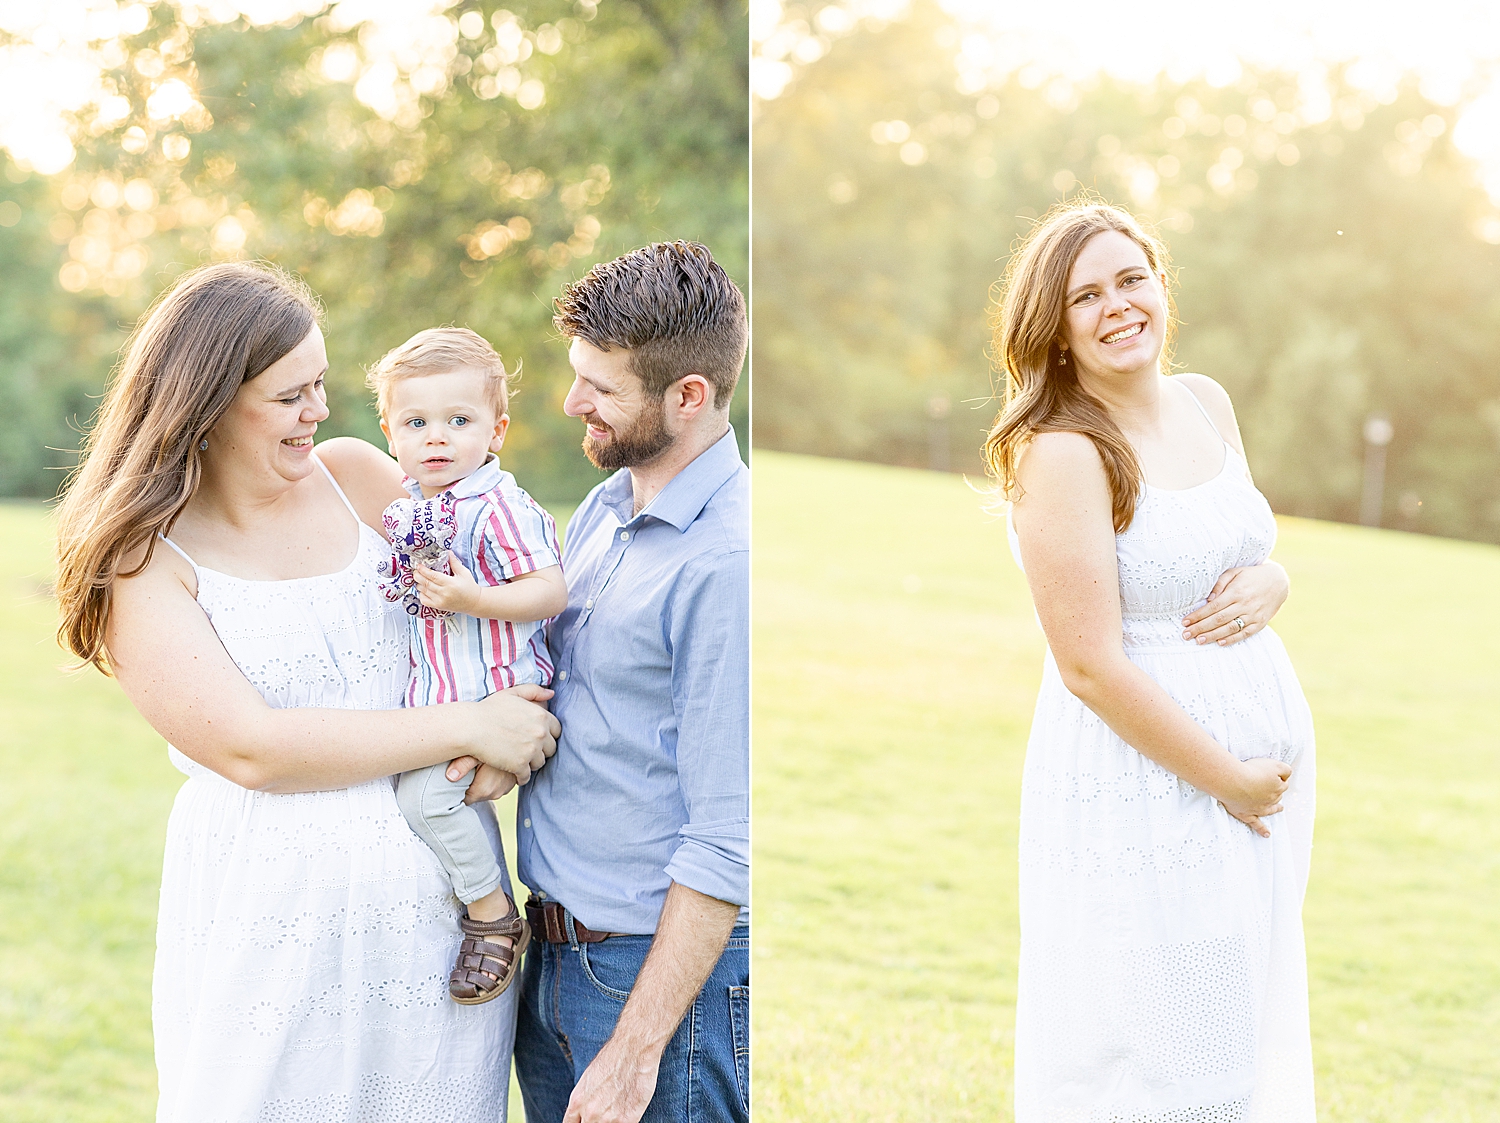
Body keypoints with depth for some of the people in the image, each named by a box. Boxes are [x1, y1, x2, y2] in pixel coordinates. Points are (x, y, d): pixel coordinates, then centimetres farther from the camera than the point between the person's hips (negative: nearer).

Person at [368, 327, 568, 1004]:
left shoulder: (499, 506, -16)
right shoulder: (406, 508, 9)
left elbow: (551, 592, -22)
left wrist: (470, 599, -29)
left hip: (493, 691, -9)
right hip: (436, 691, 9)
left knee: (422, 791, -16)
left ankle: (493, 915, -1)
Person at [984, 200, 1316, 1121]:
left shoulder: (1206, 404, 5)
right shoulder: (1061, 456, -18)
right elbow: (1090, 666, -20)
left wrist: (1267, 585, -5)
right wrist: (1229, 780, -14)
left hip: (1270, 753, 8)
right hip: (1147, 775, -8)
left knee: (1248, 1022, 18)